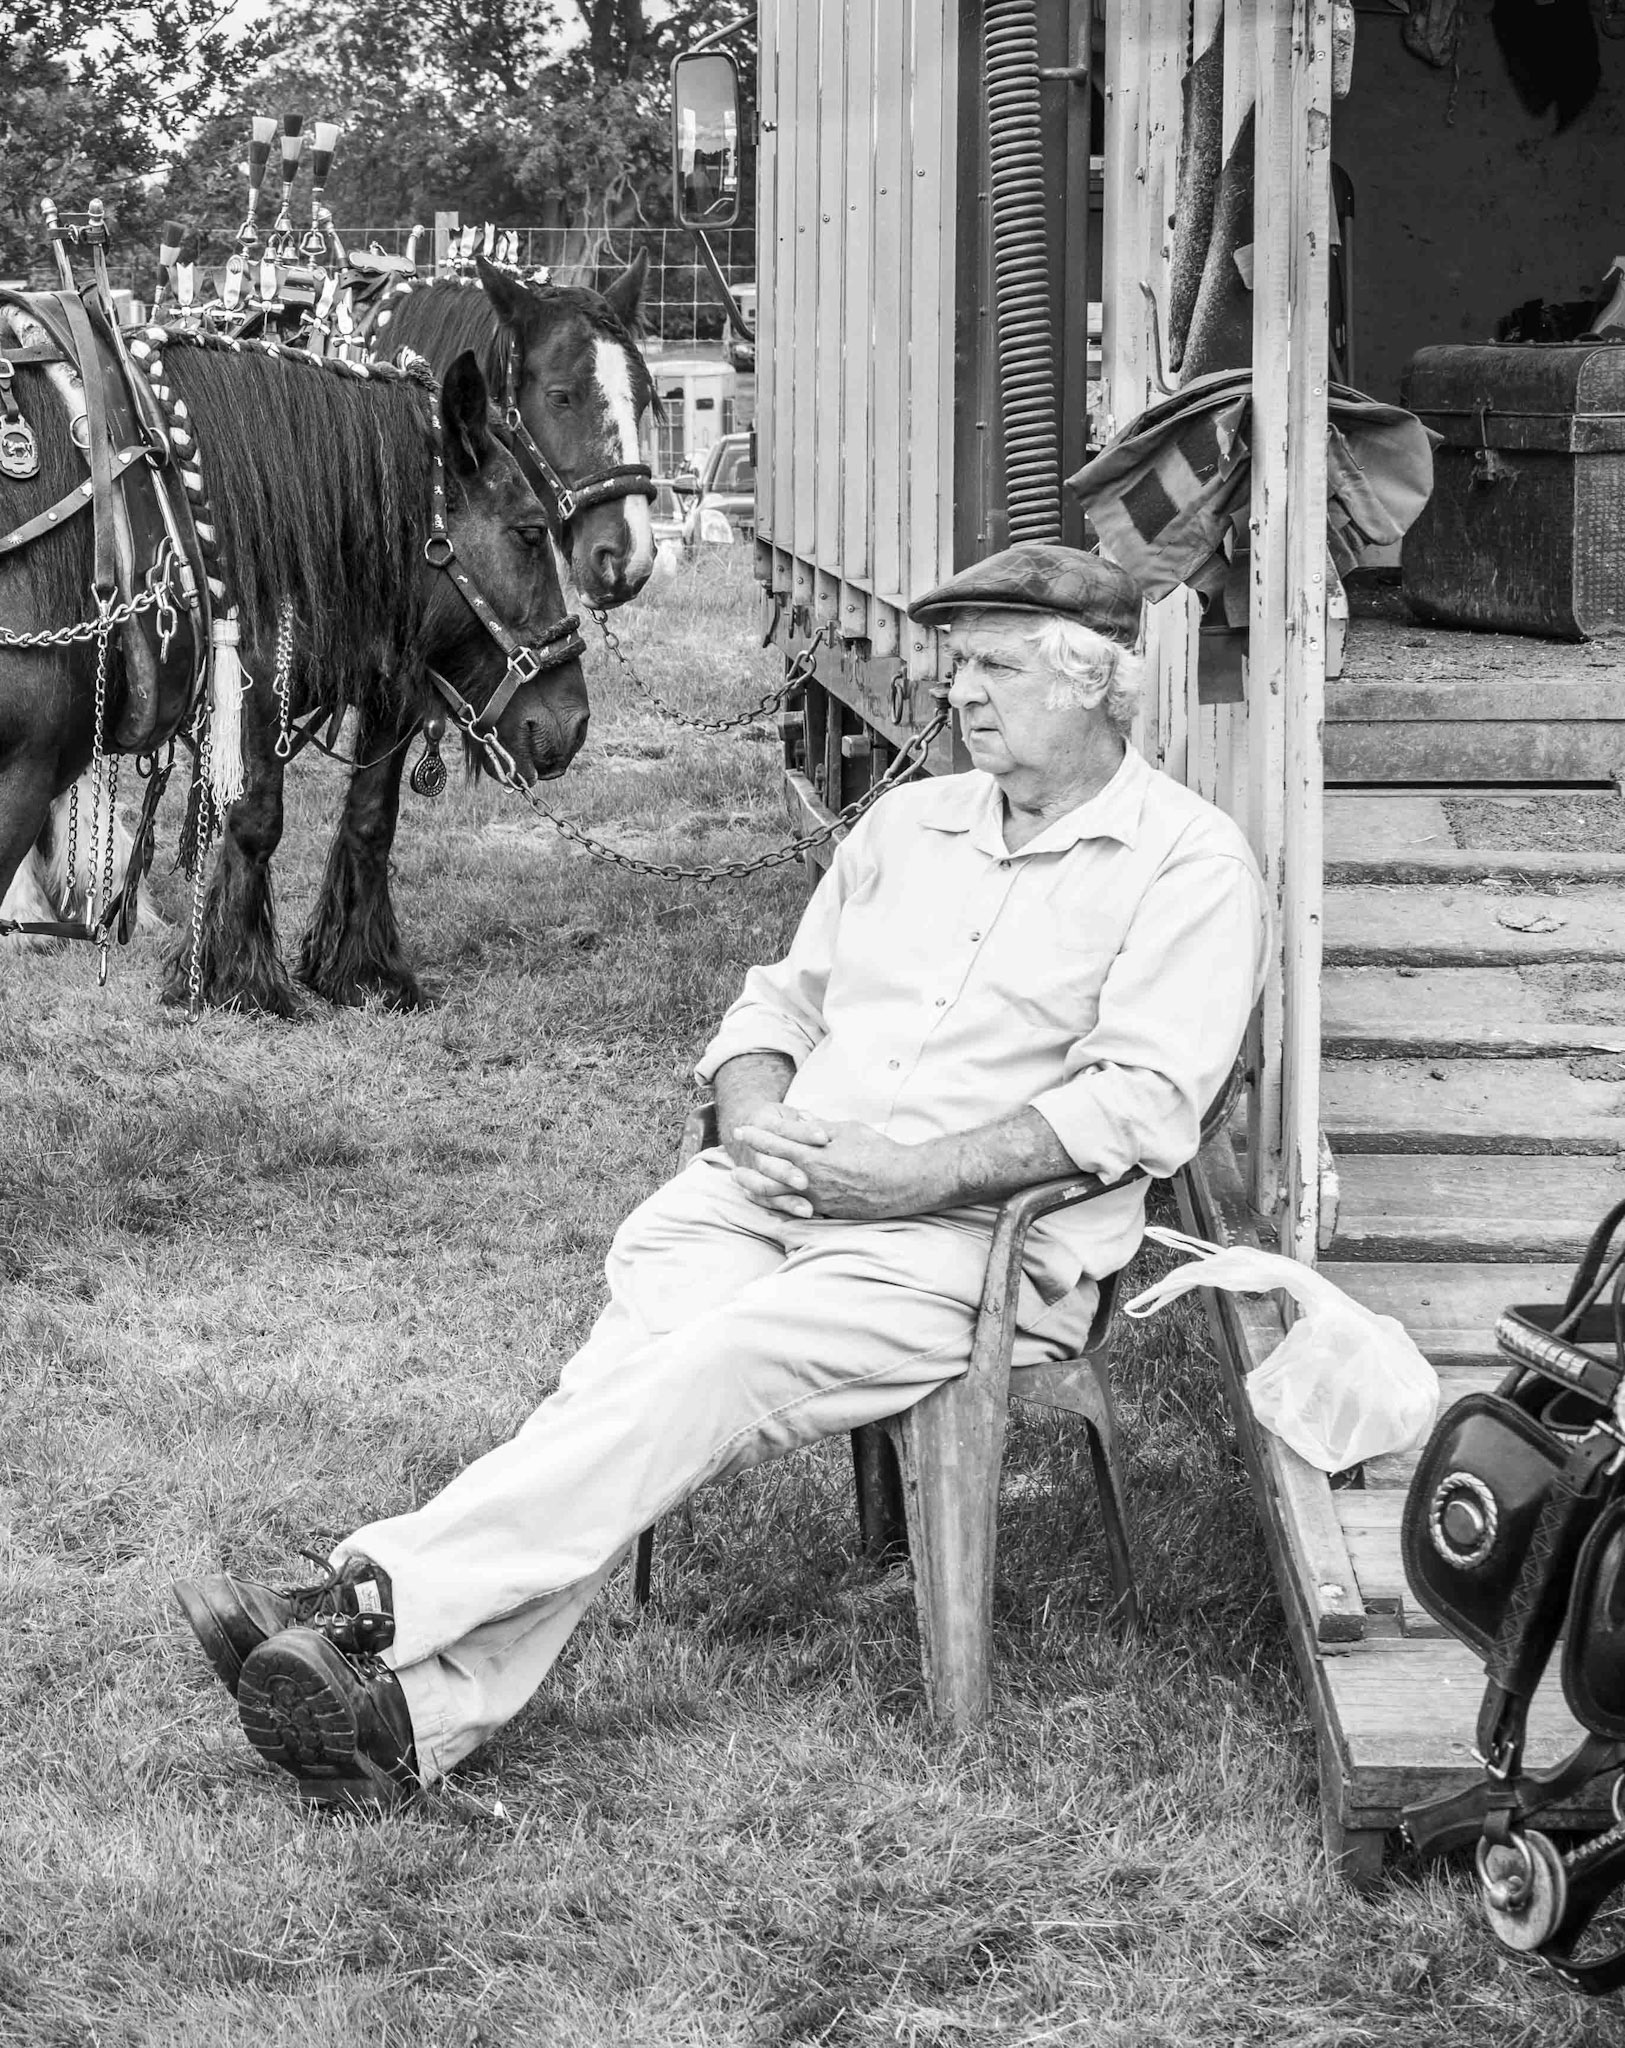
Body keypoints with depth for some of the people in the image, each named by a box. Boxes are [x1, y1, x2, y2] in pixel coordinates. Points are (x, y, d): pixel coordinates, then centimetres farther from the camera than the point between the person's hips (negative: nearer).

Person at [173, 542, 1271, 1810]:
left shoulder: (1191, 863, 2)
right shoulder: (910, 822, 23)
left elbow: (1139, 1102, -10)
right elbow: (781, 1001, 25)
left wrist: (910, 1174, -18)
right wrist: (755, 1120, 1)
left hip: (960, 1236, -5)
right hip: (765, 1187, 5)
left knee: (711, 1371, -30)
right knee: (629, 1366, -24)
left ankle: (375, 1603, -40)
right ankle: (422, 1711, -40)